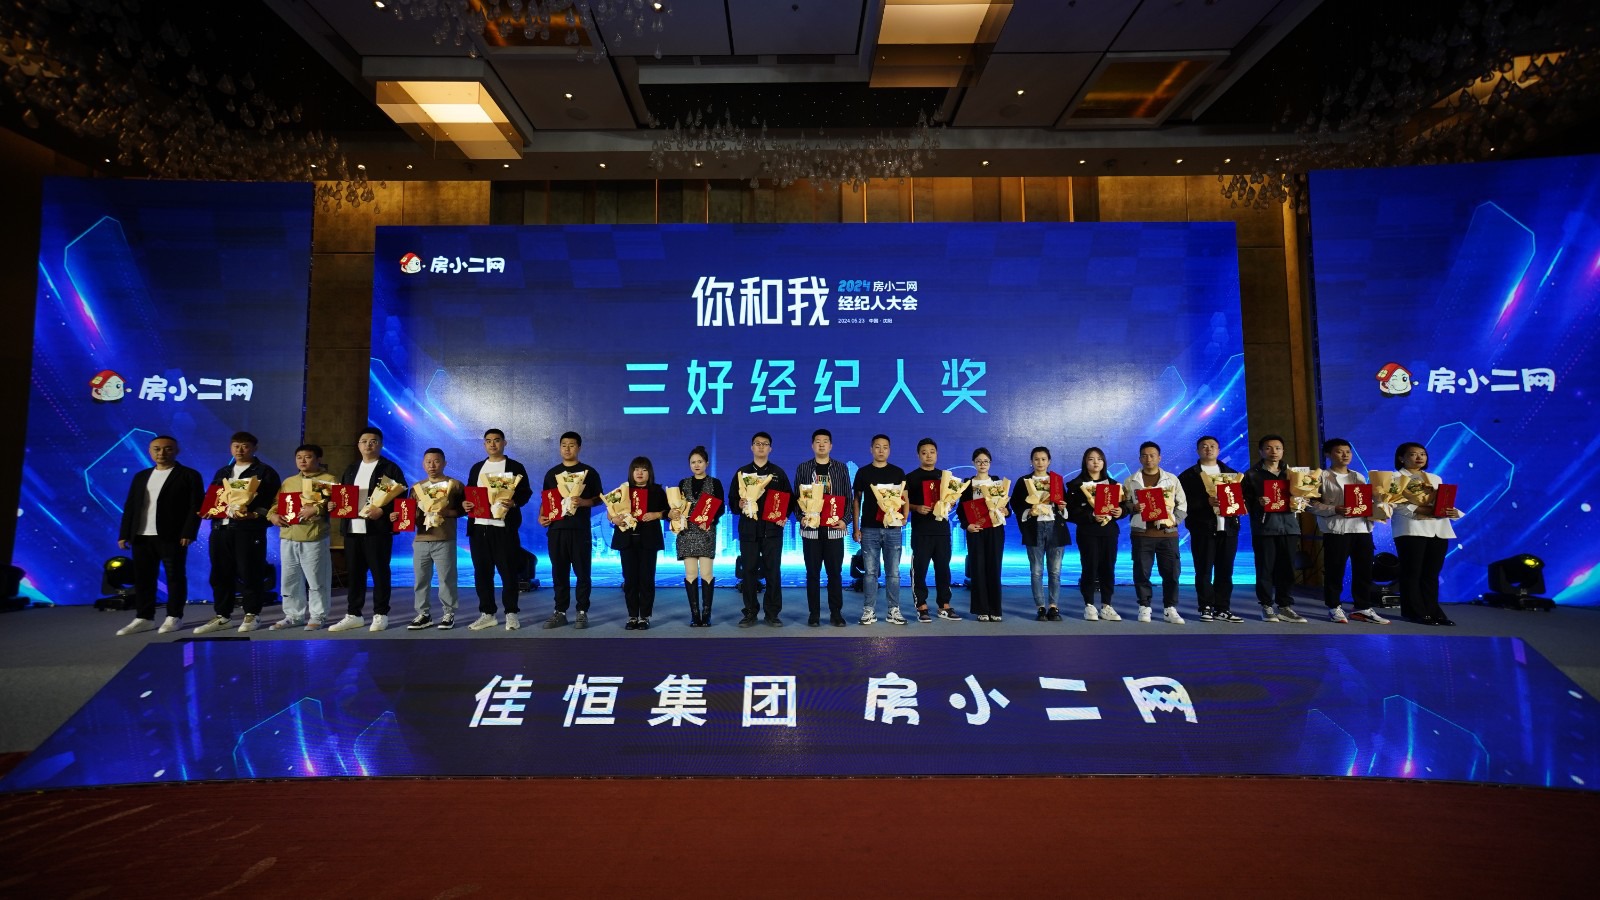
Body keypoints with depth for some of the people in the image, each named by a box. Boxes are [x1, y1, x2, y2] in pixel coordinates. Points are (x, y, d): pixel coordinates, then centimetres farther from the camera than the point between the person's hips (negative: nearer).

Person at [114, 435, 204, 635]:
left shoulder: (189, 475, -1)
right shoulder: (141, 476, 17)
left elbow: (196, 506, -8)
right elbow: (130, 506, 16)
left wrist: (188, 533, -16)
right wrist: (124, 534, 7)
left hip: (172, 536, -5)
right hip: (141, 536, 5)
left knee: (175, 577, 1)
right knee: (143, 578, 8)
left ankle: (174, 617, 9)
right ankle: (144, 618, 16)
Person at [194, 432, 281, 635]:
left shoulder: (265, 472, 3)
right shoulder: (222, 472, 22)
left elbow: (272, 500, -6)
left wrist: (254, 514, -21)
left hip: (249, 529, -6)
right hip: (220, 528, 6)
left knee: (249, 574, -4)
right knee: (220, 574, 8)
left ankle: (251, 615, 5)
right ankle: (221, 616, 17)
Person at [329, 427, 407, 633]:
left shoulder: (390, 468, 0)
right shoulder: (350, 469, 19)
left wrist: (382, 510, -20)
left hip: (377, 528, -6)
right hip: (352, 528, 6)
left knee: (379, 572, -1)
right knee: (354, 572, 9)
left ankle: (380, 614, 7)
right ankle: (353, 614, 18)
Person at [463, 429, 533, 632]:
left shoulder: (515, 467, 3)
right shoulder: (476, 468, 18)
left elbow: (526, 492, -4)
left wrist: (514, 503, -23)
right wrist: (464, 503, -3)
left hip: (504, 527, -5)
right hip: (478, 526, 5)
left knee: (508, 571, -2)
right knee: (482, 572, 7)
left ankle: (512, 613, 6)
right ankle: (487, 614, 16)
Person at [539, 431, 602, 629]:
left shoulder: (588, 472, 4)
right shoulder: (552, 473, 15)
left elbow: (599, 499, 1)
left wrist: (583, 502, -17)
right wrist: (541, 516, 1)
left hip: (580, 529, -3)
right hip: (556, 528, 4)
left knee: (582, 572, -1)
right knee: (559, 573, 7)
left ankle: (582, 613, 6)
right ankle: (560, 612, 15)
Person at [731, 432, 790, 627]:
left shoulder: (778, 472, 10)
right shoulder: (742, 472, 11)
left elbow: (789, 498, 7)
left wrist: (784, 516, -10)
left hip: (772, 528, 0)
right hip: (748, 529, 1)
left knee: (773, 571, 0)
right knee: (748, 571, 1)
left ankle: (772, 613, 7)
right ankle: (750, 613, 10)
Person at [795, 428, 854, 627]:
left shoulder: (841, 468, 7)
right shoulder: (803, 468, 7)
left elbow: (848, 497, 6)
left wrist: (845, 519, -6)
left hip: (834, 528, 0)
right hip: (811, 528, 0)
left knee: (834, 572, 4)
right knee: (812, 573, 5)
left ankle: (836, 613, 13)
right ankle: (814, 613, 13)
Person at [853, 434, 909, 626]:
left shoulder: (898, 472, 7)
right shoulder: (863, 472, 5)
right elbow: (856, 500, 7)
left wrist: (904, 518, -9)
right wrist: (856, 528, 1)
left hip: (893, 528, 1)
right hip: (869, 529, -1)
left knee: (893, 572, 3)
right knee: (871, 572, 3)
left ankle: (893, 610, 12)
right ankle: (869, 610, 10)